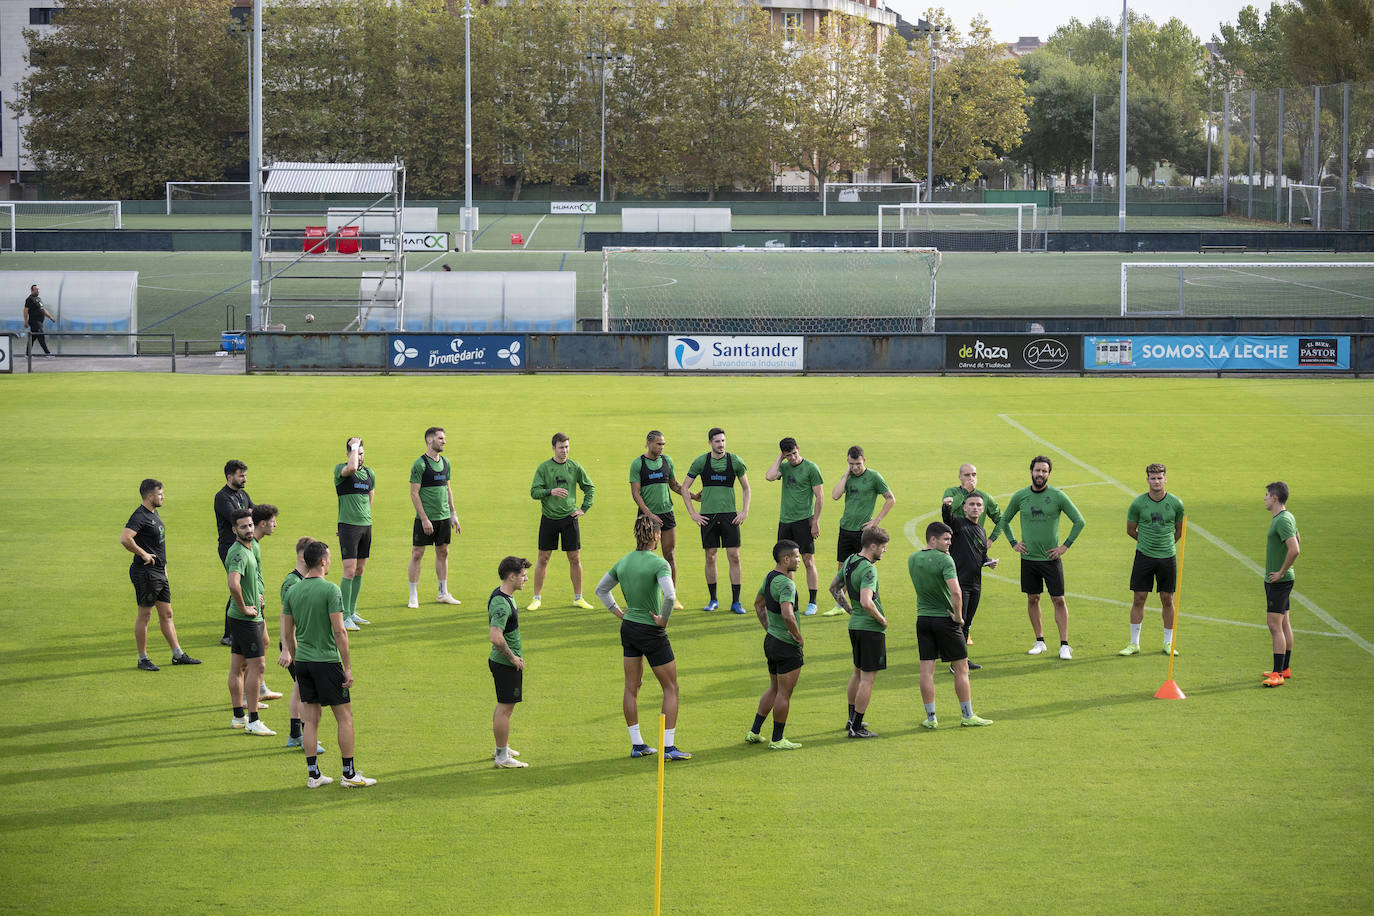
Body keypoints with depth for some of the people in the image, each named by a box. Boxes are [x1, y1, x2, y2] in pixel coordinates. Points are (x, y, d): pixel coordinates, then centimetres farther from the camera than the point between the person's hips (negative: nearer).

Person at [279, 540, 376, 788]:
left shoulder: (292, 591, 5)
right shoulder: (330, 590, -13)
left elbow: (288, 633, 10)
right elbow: (339, 631, -15)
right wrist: (348, 667, -11)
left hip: (303, 661, 6)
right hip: (327, 661, -6)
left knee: (311, 718, 10)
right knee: (345, 716, 4)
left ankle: (313, 774, 11)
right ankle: (349, 774, 5)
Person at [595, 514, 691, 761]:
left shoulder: (624, 561, 3)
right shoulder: (658, 563, -18)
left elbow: (601, 589, 16)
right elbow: (669, 594, -33)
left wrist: (617, 611, 14)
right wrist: (664, 619, -18)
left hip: (628, 628, 7)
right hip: (651, 631, -7)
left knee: (632, 687, 14)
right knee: (671, 688, 5)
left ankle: (637, 745, 20)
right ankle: (669, 747, 2)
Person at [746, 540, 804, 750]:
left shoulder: (770, 577, 7)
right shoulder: (786, 584, -23)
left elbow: (758, 603, 24)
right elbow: (788, 616, -36)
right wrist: (799, 638, -20)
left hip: (771, 640, 9)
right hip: (787, 646, -9)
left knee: (774, 689, 21)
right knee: (784, 693, 2)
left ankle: (754, 732, 23)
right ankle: (777, 739, 9)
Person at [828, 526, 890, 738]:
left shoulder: (850, 561, 6)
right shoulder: (868, 570, -22)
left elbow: (834, 587, 20)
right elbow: (866, 602, -34)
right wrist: (882, 619, -17)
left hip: (855, 624, 9)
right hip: (871, 628, -9)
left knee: (858, 672, 23)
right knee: (868, 677, -2)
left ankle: (852, 719, 34)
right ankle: (856, 727, 0)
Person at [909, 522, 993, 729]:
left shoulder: (912, 559, 4)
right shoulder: (944, 560, -16)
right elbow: (955, 592, -27)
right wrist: (958, 615, -14)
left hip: (923, 617, 6)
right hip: (945, 619, -6)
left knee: (926, 670, 4)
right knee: (961, 668, 6)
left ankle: (931, 717, 5)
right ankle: (967, 715, 11)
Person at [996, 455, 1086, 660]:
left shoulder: (1058, 496, -6)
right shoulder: (1020, 496, 2)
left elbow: (1079, 521, -2)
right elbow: (1004, 521, 17)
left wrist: (1066, 545, -5)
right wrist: (1013, 543, 7)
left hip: (1051, 558, -3)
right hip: (1028, 558, 3)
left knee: (1059, 601, -3)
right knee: (1032, 599, 8)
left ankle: (1064, 645, 0)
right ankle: (1039, 641, 19)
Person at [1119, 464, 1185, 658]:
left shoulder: (1176, 503, -2)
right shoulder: (1138, 503, -4)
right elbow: (1130, 530, 8)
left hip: (1167, 556, 1)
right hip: (1144, 555, -1)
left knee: (1167, 600, 5)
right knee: (1138, 599, 0)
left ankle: (1168, 643, 15)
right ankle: (1134, 643, 8)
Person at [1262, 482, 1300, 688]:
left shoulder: (1283, 520, -20)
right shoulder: (1288, 517, 12)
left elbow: (1295, 550, -30)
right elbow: (1297, 546, 25)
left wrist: (1281, 572, -20)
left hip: (1279, 581, -11)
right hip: (1278, 579, 11)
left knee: (1275, 625, -11)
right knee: (1284, 624, 15)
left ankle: (1277, 674, -13)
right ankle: (1285, 669, 22)